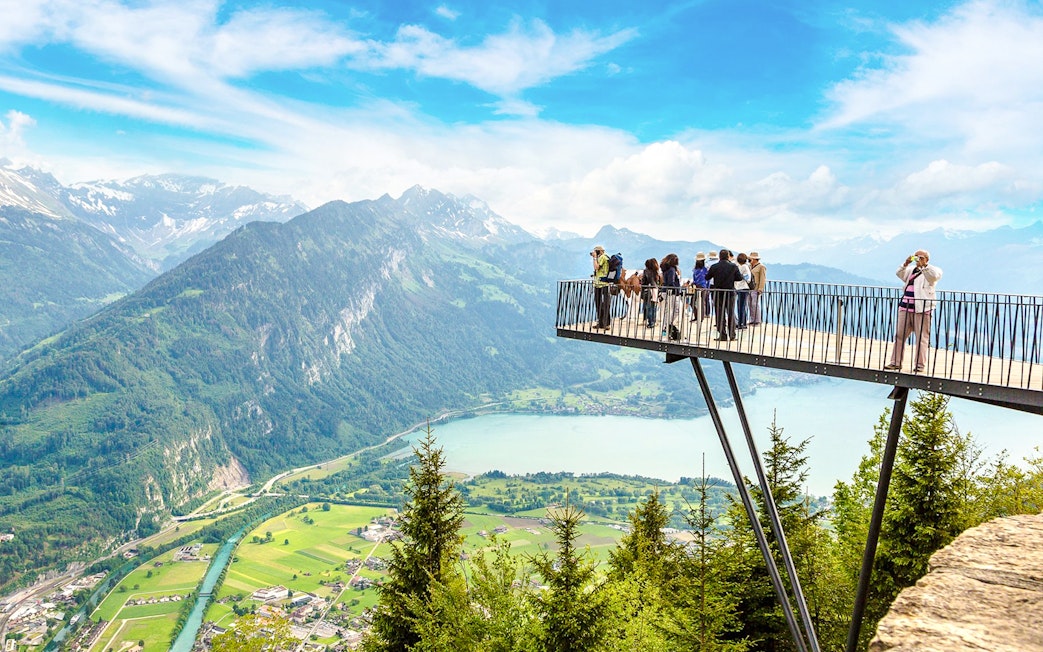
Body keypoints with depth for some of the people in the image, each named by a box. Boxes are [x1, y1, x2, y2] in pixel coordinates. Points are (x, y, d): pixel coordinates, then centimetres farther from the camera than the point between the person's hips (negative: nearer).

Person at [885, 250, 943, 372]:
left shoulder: (932, 270, 5)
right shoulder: (911, 270, 21)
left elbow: (934, 276, -16)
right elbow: (899, 274, 7)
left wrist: (923, 265, -21)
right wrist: (906, 263, -7)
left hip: (922, 308, -5)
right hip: (905, 307, 6)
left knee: (922, 337, -4)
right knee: (899, 335, 3)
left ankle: (920, 365, 1)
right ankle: (895, 362, 8)